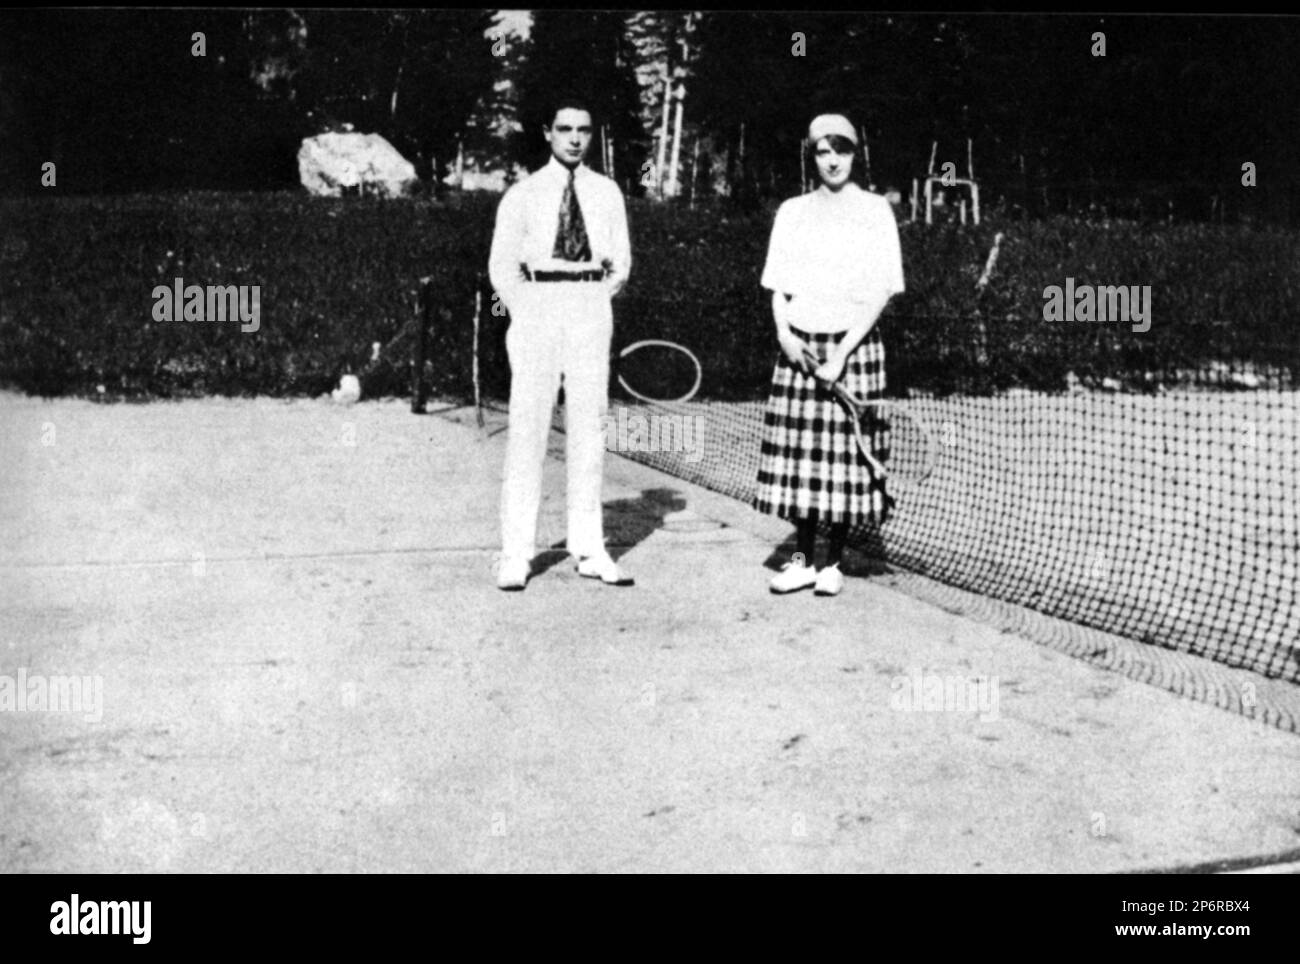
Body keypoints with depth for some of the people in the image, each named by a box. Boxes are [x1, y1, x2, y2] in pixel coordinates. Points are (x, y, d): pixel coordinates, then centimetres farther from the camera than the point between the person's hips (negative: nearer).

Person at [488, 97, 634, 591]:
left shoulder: (607, 192, 12)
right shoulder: (522, 194, 6)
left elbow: (621, 260, 12)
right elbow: (502, 265, 5)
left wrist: (598, 301, 1)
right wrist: (527, 314, -3)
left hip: (591, 311, 2)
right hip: (538, 306, -2)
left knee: (589, 428, 5)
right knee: (527, 428, -6)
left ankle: (589, 549, 10)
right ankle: (516, 554, -3)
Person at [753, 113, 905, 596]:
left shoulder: (875, 211, 1)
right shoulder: (792, 212, 10)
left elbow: (880, 291, -4)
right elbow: (778, 285, 12)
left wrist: (842, 352, -12)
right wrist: (784, 330, -7)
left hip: (854, 344, -2)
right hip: (799, 344, 3)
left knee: (845, 455, -2)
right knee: (799, 452, 1)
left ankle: (833, 563, 8)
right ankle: (802, 559, 11)